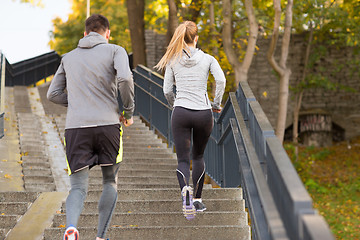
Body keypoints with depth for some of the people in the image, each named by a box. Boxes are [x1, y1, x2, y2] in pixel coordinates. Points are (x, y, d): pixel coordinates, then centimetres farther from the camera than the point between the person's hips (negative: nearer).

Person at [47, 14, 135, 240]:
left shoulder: (69, 58, 19)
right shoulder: (115, 51, 6)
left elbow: (54, 94, 19)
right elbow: (125, 79, -13)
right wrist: (129, 111, 0)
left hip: (75, 128, 2)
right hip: (107, 124, -2)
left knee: (79, 187, 2)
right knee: (110, 183, 17)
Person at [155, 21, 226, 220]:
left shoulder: (173, 61, 5)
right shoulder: (207, 59, 3)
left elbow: (167, 91, 4)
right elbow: (221, 80, -12)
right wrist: (216, 104, 0)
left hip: (181, 113, -1)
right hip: (204, 113, 1)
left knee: (183, 159, 0)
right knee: (198, 156, 20)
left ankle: (186, 189, -30)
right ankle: (197, 199, 22)